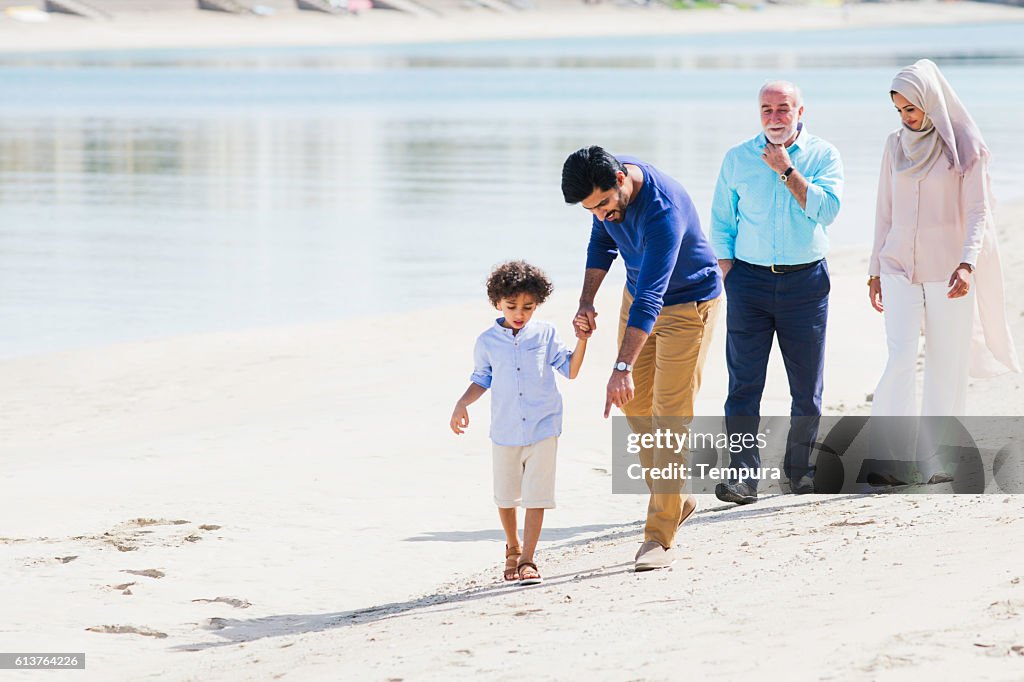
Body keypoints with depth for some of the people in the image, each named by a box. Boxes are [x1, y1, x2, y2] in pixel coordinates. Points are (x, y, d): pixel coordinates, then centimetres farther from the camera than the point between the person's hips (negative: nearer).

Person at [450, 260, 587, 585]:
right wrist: (462, 404, -1)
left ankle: (527, 559, -4)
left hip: (542, 428, -2)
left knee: (536, 496, -7)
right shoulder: (487, 342, 0)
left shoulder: (545, 334, -1)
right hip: (505, 431, 2)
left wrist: (582, 340, -10)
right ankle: (513, 549, 35)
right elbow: (481, 379, 14)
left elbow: (570, 370, 3)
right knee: (505, 496, 13)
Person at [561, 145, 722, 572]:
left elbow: (650, 298, -43)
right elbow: (602, 242, 9)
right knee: (635, 404, 10)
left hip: (688, 302, -8)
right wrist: (586, 302, -4)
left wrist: (623, 368, -49)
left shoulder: (663, 211, -37)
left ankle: (659, 537, -12)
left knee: (669, 413, -12)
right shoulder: (607, 187, -13)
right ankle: (676, 498, 27)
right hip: (639, 296, 8)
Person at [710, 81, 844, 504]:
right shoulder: (737, 158, 7)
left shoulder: (822, 155, 2)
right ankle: (743, 473, -9)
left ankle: (800, 467, 20)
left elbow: (826, 209, -12)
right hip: (749, 279, 0)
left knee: (806, 383, 6)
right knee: (744, 382, -7)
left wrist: (787, 170, -13)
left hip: (805, 281, 0)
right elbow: (722, 222, 10)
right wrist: (728, 273, 1)